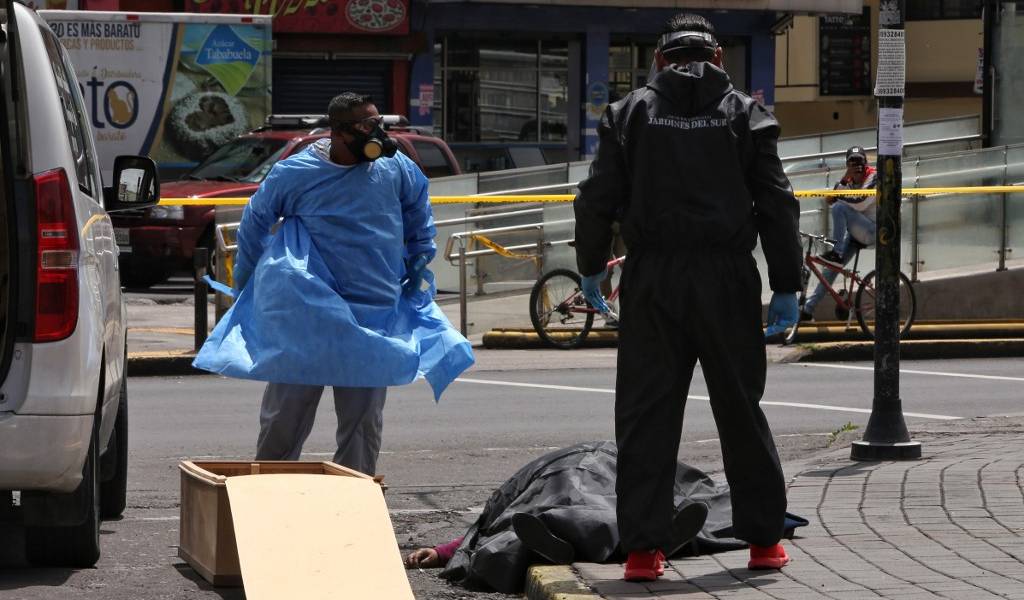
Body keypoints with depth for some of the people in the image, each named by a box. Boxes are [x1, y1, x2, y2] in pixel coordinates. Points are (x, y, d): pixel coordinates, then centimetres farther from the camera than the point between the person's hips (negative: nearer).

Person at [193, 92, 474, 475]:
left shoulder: (396, 170, 1)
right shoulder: (296, 173, -6)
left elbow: (420, 214, 22)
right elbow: (254, 222, 9)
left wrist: (418, 269, 17)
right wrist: (245, 285, 13)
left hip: (375, 323, 3)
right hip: (306, 320, -3)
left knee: (363, 423, 8)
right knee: (286, 418, 3)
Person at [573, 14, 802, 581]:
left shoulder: (632, 112, 5)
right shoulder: (743, 113, 4)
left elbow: (597, 198, 1)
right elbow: (777, 204, 1)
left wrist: (590, 267, 15)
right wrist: (786, 287, 5)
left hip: (652, 280, 0)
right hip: (726, 280, 0)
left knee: (646, 414, 2)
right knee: (741, 408, 10)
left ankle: (642, 548, -2)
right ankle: (764, 538, 15)